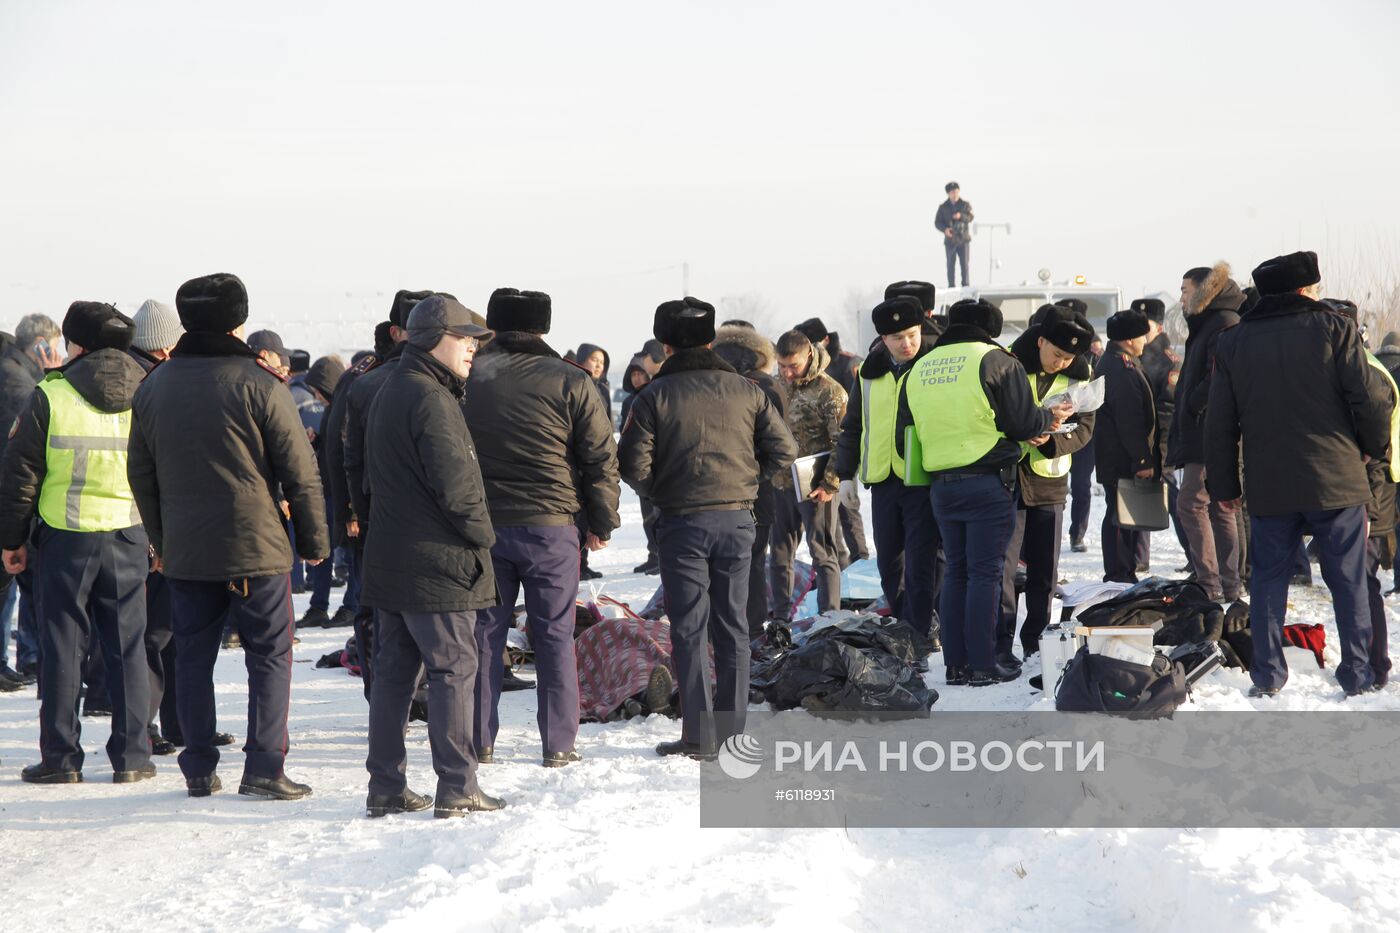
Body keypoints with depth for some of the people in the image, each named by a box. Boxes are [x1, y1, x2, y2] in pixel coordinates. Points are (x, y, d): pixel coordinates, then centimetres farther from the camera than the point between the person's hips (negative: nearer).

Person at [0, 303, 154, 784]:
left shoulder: (51, 396, -7)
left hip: (65, 536, -2)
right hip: (129, 536, 2)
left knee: (63, 646, 5)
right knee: (127, 646, 8)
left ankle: (60, 757, 6)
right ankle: (131, 757, 8)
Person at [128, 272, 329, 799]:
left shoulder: (153, 387, 6)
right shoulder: (259, 384, -9)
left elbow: (140, 475, 13)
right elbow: (300, 472, -7)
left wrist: (161, 540, 21)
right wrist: (314, 539, 2)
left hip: (183, 552, 4)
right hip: (256, 548, -4)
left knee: (193, 656, 11)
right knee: (269, 655, 3)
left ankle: (199, 770, 13)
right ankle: (263, 769, -2)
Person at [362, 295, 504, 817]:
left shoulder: (388, 393, 15)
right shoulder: (430, 400, -17)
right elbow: (456, 483, -21)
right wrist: (482, 534, -5)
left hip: (389, 559, 9)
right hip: (437, 562, -9)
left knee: (393, 672, 10)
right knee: (454, 668, -3)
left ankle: (385, 788, 13)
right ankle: (456, 789, -1)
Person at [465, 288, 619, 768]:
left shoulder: (468, 378, 2)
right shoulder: (571, 383, -4)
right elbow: (601, 458, -1)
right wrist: (601, 523, 9)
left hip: (481, 526, 2)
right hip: (550, 526, -2)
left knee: (484, 633, 9)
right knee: (554, 636, 5)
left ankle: (479, 742, 12)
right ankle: (558, 744, 6)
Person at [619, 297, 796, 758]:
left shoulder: (656, 396, -7)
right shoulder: (745, 391, 2)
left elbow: (635, 465, -11)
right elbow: (783, 449, 3)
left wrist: (661, 494, 8)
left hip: (683, 521, -3)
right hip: (737, 519, 3)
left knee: (689, 628, 2)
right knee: (731, 624, 12)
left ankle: (698, 734, -2)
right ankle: (732, 729, 13)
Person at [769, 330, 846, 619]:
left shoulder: (829, 392, -11)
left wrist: (830, 484, -18)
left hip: (814, 488, -7)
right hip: (780, 484, 7)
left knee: (823, 554, -2)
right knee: (779, 554, 12)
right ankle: (781, 617, 21)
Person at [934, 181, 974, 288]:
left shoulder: (965, 205, 4)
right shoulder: (943, 207, 6)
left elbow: (970, 217, -9)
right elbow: (937, 222, 4)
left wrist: (961, 216, -30)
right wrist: (945, 229, -16)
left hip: (963, 239, 0)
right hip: (950, 239, 0)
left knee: (964, 263, -1)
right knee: (951, 264, 0)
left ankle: (965, 285, 4)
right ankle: (951, 286, 4)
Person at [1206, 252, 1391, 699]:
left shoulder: (1232, 342, 5)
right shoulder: (1334, 329, -4)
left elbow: (1220, 422, 7)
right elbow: (1371, 398, -7)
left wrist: (1223, 485, 14)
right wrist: (1379, 449, 10)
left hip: (1269, 486, 2)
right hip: (1337, 478, -2)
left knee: (1269, 577, 11)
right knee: (1348, 579, 7)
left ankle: (1267, 674, 9)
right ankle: (1358, 673, 9)